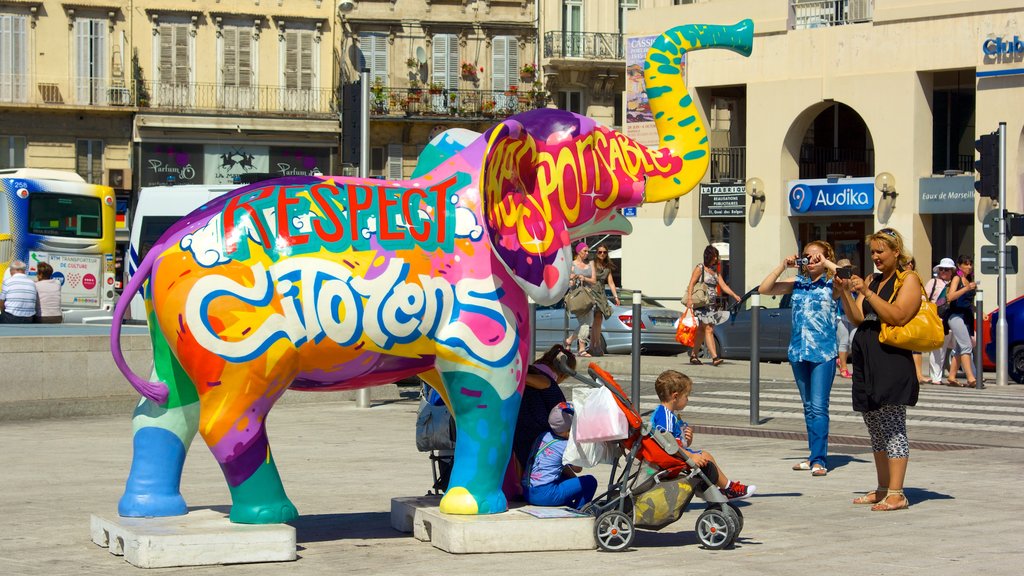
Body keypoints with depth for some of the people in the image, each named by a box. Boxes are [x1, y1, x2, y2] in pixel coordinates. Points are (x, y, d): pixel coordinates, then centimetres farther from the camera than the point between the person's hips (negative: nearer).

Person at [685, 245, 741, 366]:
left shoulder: (714, 271, 18)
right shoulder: (700, 268, -2)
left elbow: (723, 286, 14)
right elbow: (691, 284, -8)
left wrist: (734, 295, 1)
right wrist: (689, 298, -22)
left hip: (712, 305, 7)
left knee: (702, 331, 8)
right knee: (708, 329, -15)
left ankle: (693, 355, 16)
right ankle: (714, 357, -23)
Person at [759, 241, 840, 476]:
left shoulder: (831, 284, -1)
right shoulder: (796, 283, 11)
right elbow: (764, 289, 6)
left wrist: (827, 264, -16)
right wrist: (783, 266, -3)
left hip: (824, 352, -5)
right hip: (798, 351, 5)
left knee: (819, 406, -11)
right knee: (808, 407, 11)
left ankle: (819, 459, -12)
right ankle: (815, 456, 18)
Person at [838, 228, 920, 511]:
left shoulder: (908, 280, -3)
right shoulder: (872, 280, 19)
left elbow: (898, 316, -15)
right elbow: (857, 318, 14)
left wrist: (867, 293, -18)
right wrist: (846, 293, -1)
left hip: (892, 359, -8)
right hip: (866, 360, 8)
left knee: (892, 428, -10)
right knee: (876, 429, 12)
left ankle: (896, 494, -10)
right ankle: (883, 489, 20)